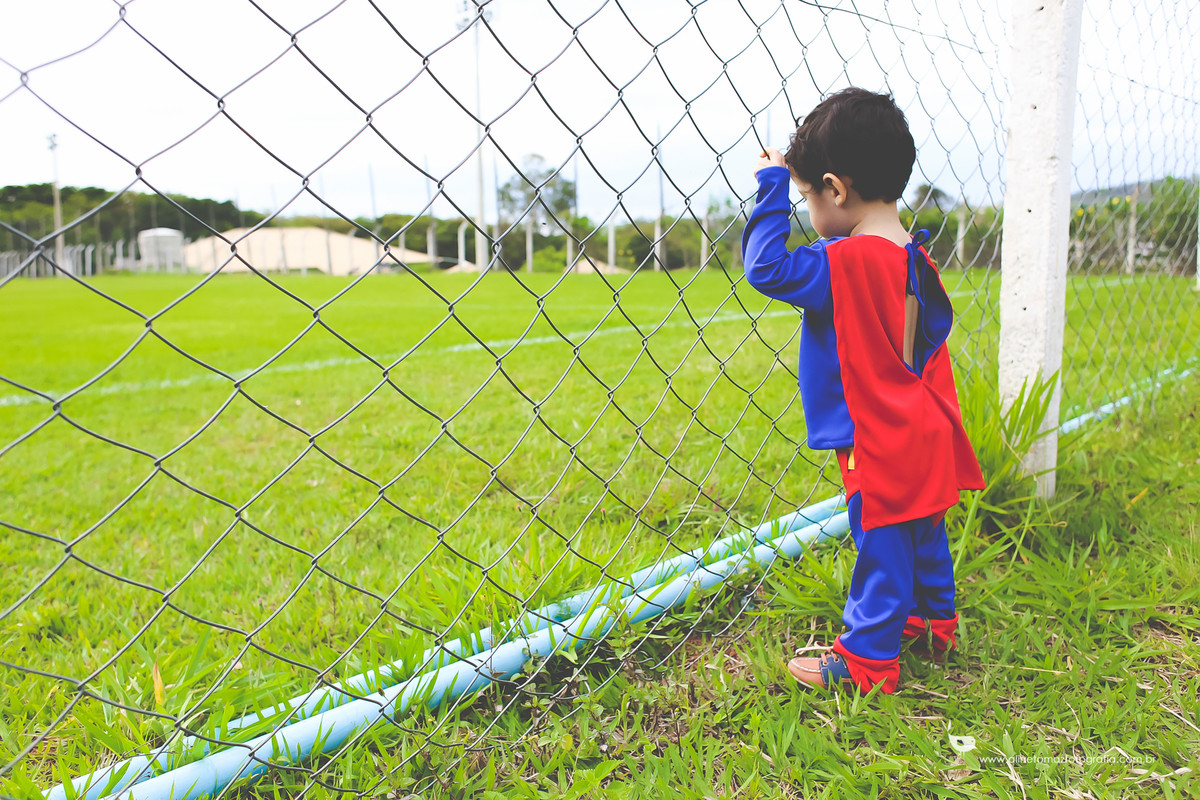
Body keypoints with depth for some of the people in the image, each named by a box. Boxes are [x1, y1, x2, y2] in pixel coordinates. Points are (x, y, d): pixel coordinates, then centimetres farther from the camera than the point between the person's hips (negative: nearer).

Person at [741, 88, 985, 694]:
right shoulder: (915, 258, 4)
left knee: (882, 546, 3)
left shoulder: (844, 263, -24)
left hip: (879, 440, -9)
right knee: (924, 534, 24)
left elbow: (766, 267, -22)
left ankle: (868, 660, 17)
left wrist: (772, 186, -15)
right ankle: (934, 623, 43)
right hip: (924, 433, 9)